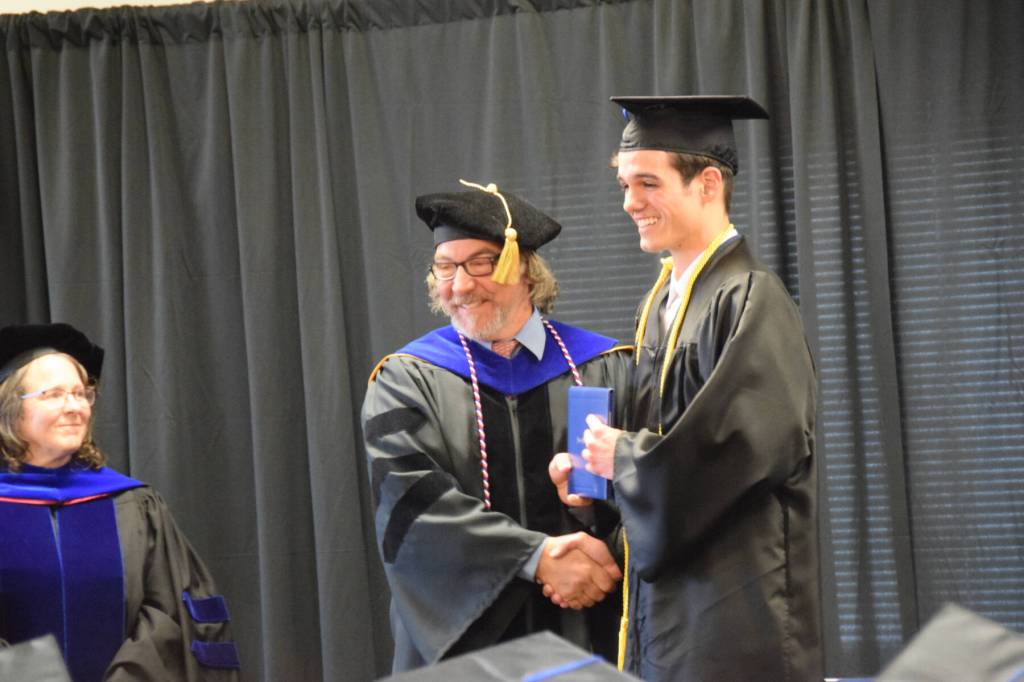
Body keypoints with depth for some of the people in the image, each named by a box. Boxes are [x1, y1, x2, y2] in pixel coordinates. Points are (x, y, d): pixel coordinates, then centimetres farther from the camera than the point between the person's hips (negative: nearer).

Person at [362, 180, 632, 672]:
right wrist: (538, 557, -21)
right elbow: (414, 500, -12)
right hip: (463, 636, -1)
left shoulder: (607, 369, 4)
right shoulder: (405, 382, 2)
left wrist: (605, 556, -23)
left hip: (589, 631, 1)